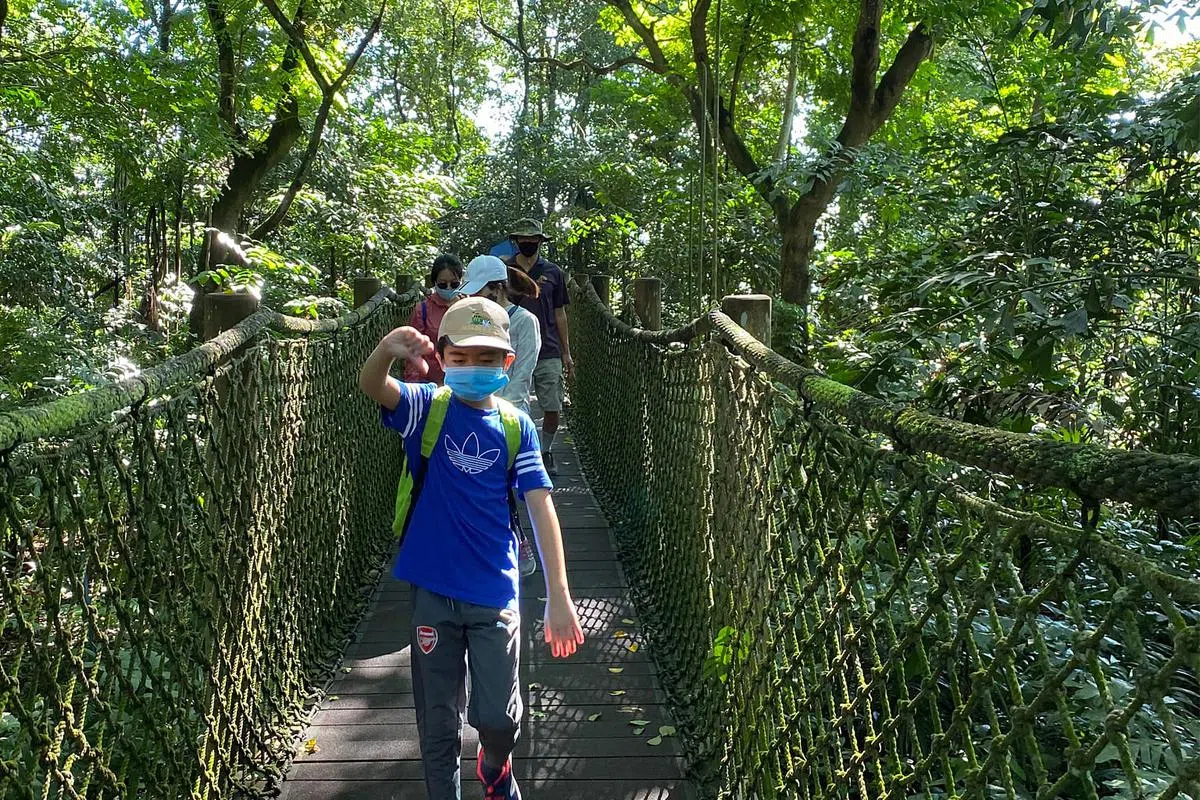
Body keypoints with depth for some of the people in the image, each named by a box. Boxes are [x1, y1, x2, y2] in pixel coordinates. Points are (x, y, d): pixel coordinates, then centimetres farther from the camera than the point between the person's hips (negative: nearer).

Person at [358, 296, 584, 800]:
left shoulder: (516, 426, -2)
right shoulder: (428, 408, -4)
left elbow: (540, 507, -6)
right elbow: (371, 386, -24)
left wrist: (558, 595, -13)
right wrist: (386, 350, -48)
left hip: (494, 592, 1)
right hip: (433, 589, 0)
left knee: (499, 717, 6)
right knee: (438, 721, 11)